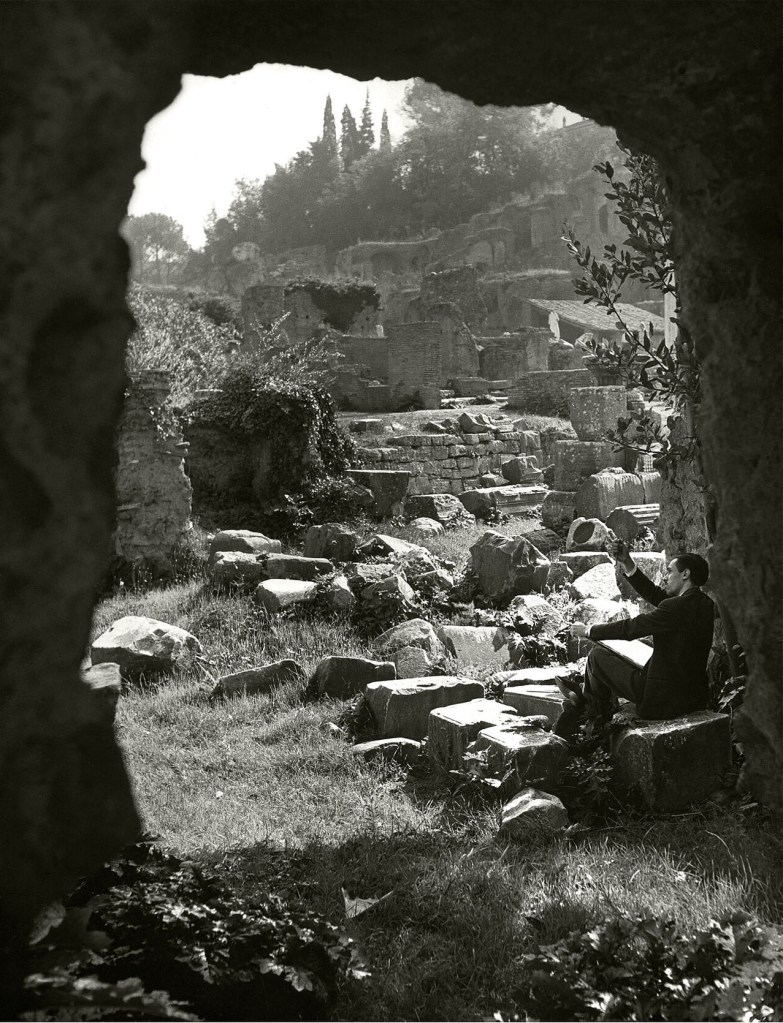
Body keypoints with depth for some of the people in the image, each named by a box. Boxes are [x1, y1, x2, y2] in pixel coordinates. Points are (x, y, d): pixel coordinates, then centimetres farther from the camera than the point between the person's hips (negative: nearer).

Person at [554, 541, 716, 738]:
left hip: (665, 698, -9)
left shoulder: (677, 606, -21)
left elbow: (631, 628, -14)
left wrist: (588, 630, -1)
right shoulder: (704, 604, 6)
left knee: (597, 655, 6)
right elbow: (655, 595, 11)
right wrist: (627, 562, 7)